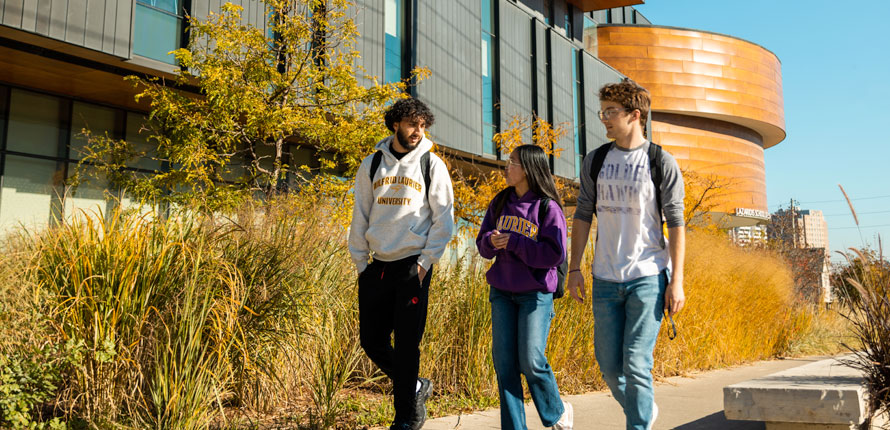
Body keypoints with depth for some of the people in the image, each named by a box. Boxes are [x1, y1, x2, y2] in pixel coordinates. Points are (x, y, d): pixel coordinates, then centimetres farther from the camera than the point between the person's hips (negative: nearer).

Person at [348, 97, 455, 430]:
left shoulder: (431, 165, 2)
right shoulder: (371, 165, 10)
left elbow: (444, 218, 0)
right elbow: (360, 216, 12)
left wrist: (426, 261, -7)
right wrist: (359, 262, 6)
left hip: (413, 265, -4)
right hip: (377, 266, 4)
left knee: (406, 343, -4)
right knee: (372, 340, 5)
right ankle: (416, 387, 27)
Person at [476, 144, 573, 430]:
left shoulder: (548, 207, -8)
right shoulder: (500, 203, 9)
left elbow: (556, 254, -14)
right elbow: (482, 243, 13)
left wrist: (513, 242, -17)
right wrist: (492, 241, -11)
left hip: (536, 294, -5)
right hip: (502, 293, 5)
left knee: (531, 361, -7)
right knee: (504, 363, 3)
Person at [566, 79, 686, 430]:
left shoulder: (661, 163, -3)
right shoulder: (595, 161, 8)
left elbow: (675, 223, -4)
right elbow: (583, 215, 11)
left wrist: (676, 281, -9)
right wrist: (574, 268, 5)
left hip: (648, 277, -4)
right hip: (605, 279, 4)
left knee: (636, 365, -9)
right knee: (608, 364, 10)